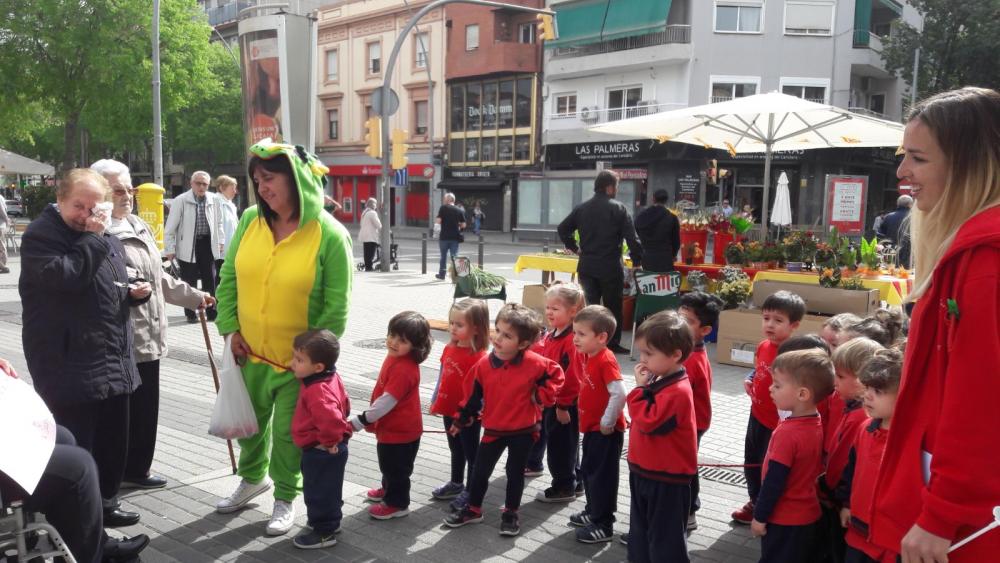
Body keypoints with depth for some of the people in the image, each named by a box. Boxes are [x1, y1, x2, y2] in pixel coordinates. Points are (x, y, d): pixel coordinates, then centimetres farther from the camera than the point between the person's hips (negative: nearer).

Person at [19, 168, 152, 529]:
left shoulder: (106, 239, 15)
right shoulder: (40, 236, -9)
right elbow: (64, 277, -26)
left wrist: (134, 290, 5)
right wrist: (93, 238, -20)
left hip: (114, 360, 8)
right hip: (70, 367, -8)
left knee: (114, 441, 17)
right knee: (75, 447, -3)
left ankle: (105, 504, 32)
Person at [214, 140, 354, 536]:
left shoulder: (330, 235, -16)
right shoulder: (250, 220, -3)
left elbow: (336, 306, -12)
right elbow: (228, 278, 6)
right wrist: (231, 329, 0)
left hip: (298, 360, -4)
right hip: (250, 353, 5)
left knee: (288, 432, 9)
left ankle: (285, 498, 33)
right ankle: (253, 478, 50)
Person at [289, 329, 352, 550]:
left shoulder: (317, 391, -31)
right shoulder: (331, 379, 0)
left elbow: (331, 418, -45)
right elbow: (343, 405, 16)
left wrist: (329, 442, -27)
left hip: (321, 452, -10)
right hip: (325, 450, 10)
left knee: (318, 492, 7)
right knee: (326, 490, 25)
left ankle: (324, 532, 21)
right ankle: (330, 522, 41)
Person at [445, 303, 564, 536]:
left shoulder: (534, 363, -18)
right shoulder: (484, 364, -9)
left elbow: (556, 374, -2)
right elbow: (474, 395, 2)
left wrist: (541, 395, -9)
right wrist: (462, 420, 9)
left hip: (523, 430, -3)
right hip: (493, 429, 3)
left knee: (515, 472, 11)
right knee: (480, 471, 11)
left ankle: (511, 513, 28)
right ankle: (473, 509, 30)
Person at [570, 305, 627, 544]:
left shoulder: (606, 360, -23)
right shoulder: (587, 356, 4)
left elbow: (619, 394, -31)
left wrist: (607, 422, -22)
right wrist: (595, 422, 14)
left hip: (606, 431, -9)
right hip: (591, 427, 9)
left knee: (602, 477, 1)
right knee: (588, 471, 21)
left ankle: (604, 526, 12)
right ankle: (593, 512, 38)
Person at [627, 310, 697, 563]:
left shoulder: (677, 392, -25)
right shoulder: (661, 381, 5)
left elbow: (648, 421, -29)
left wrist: (640, 388, -22)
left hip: (666, 479, -9)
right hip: (645, 472, 9)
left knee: (665, 541, 5)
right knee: (641, 533, 22)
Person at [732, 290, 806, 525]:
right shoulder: (763, 346, 0)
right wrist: (750, 384, 1)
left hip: (777, 422, -8)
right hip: (757, 415, 8)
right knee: (751, 462, 23)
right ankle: (755, 502, 43)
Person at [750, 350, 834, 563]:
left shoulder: (788, 433, -26)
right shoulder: (816, 423, -2)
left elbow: (774, 481, -22)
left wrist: (759, 517, -12)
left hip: (784, 518, -7)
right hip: (805, 513, 7)